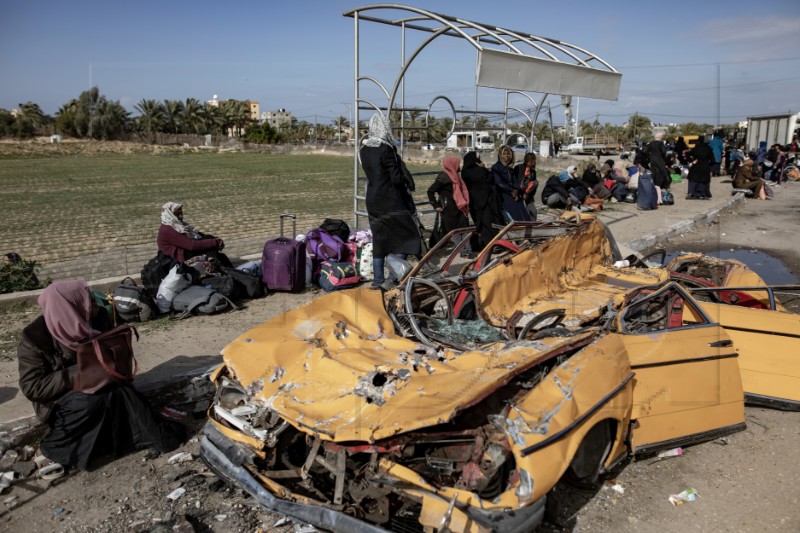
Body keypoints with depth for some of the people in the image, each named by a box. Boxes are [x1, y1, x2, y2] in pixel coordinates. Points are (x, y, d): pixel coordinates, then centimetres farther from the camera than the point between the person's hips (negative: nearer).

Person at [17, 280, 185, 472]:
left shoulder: (97, 320, -7)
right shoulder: (36, 338, -18)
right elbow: (32, 387, -20)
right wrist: (76, 373, -30)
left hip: (98, 385, 4)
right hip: (59, 400, -4)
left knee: (120, 393, -28)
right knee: (98, 400, -34)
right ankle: (53, 448, -21)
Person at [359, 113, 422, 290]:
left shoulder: (364, 149, 7)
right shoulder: (386, 149, -16)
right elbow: (396, 178, -17)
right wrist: (407, 181, 3)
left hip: (373, 202, 7)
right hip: (390, 202, -7)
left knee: (379, 239, 14)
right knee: (406, 236, 3)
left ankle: (378, 279, 17)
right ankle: (394, 278, -2)